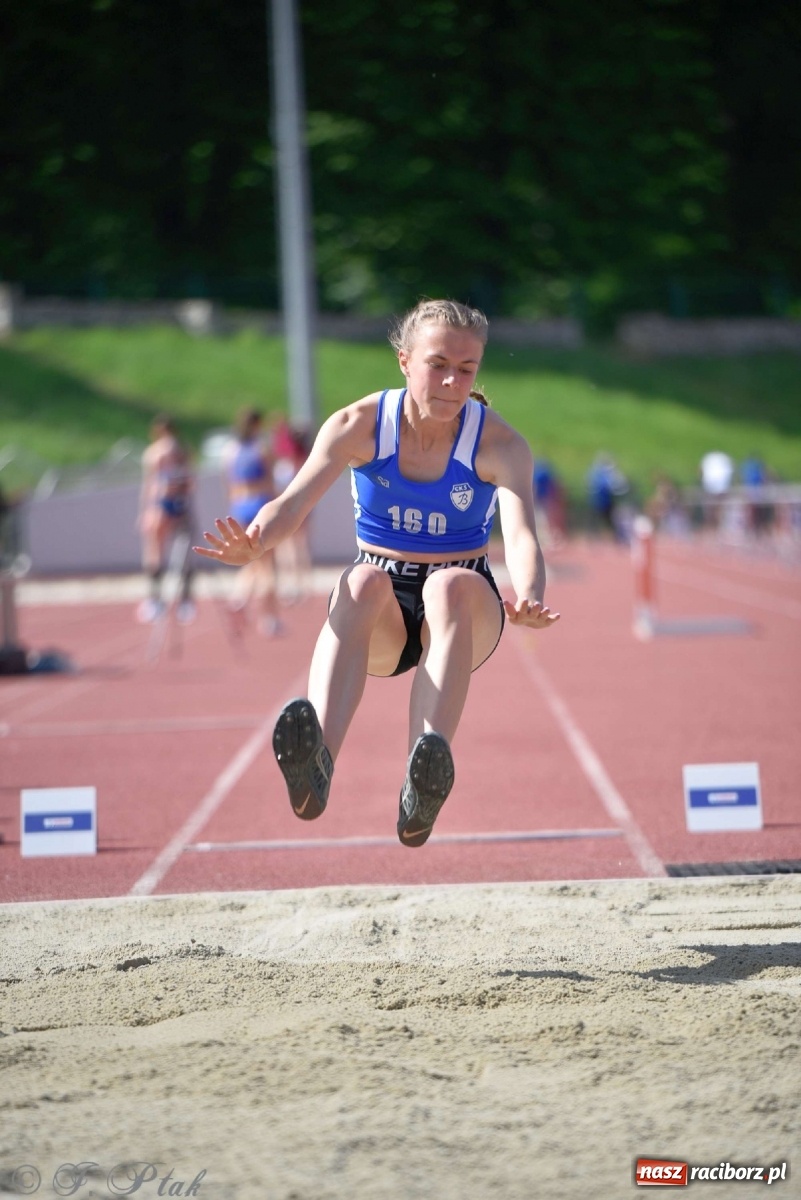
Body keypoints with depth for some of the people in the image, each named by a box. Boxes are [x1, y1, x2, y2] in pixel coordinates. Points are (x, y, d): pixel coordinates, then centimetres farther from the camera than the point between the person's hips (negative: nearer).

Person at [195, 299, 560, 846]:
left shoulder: (500, 444, -10)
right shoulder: (359, 426, -7)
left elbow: (521, 533, -28)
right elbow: (294, 501, -20)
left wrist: (527, 597, -50)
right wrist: (253, 543, -44)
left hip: (466, 608, 0)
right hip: (379, 616, 1)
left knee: (451, 585, -36)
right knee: (364, 582, -35)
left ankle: (426, 779, -58)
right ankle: (317, 762, -61)